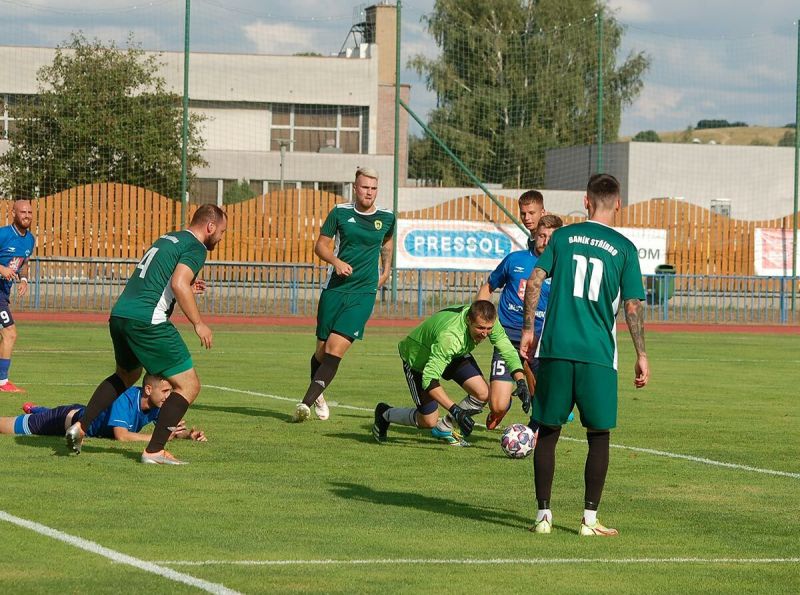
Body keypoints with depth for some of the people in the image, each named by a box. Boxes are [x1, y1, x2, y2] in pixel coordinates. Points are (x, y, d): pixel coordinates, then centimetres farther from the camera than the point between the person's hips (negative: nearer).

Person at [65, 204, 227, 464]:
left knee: (125, 375, 33)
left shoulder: (167, 239, 23)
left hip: (119, 315, 9)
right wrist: (198, 323, -13)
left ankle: (80, 426, 26)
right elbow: (179, 284, -19)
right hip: (147, 321, -9)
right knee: (188, 385, 0)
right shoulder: (195, 248, -4)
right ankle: (154, 451, -5)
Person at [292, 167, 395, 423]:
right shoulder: (340, 212, 0)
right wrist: (336, 261, -13)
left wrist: (386, 270, 23)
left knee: (335, 349, -16)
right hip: (334, 288, 1)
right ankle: (318, 396, 34)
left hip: (363, 293, -1)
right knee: (322, 350, 7)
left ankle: (306, 402, -21)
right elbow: (321, 244, 5)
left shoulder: (386, 217, 4)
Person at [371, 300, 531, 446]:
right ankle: (385, 414, 22)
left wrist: (521, 381, -29)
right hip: (418, 357, -6)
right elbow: (429, 379, -44)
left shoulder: (488, 321, -26)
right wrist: (455, 410, -51)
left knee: (483, 393, -15)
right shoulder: (449, 335, -45)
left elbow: (508, 350, -13)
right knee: (429, 421, -7)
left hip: (455, 355, 6)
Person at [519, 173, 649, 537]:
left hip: (555, 347, 2)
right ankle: (590, 519, 5)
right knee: (599, 435, 8)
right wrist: (641, 355, 5)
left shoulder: (563, 236, 7)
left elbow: (534, 281, 1)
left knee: (548, 431, 9)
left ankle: (543, 514, 6)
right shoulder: (624, 248, 2)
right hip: (598, 355, -2)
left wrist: (529, 329, 9)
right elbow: (633, 306, -1)